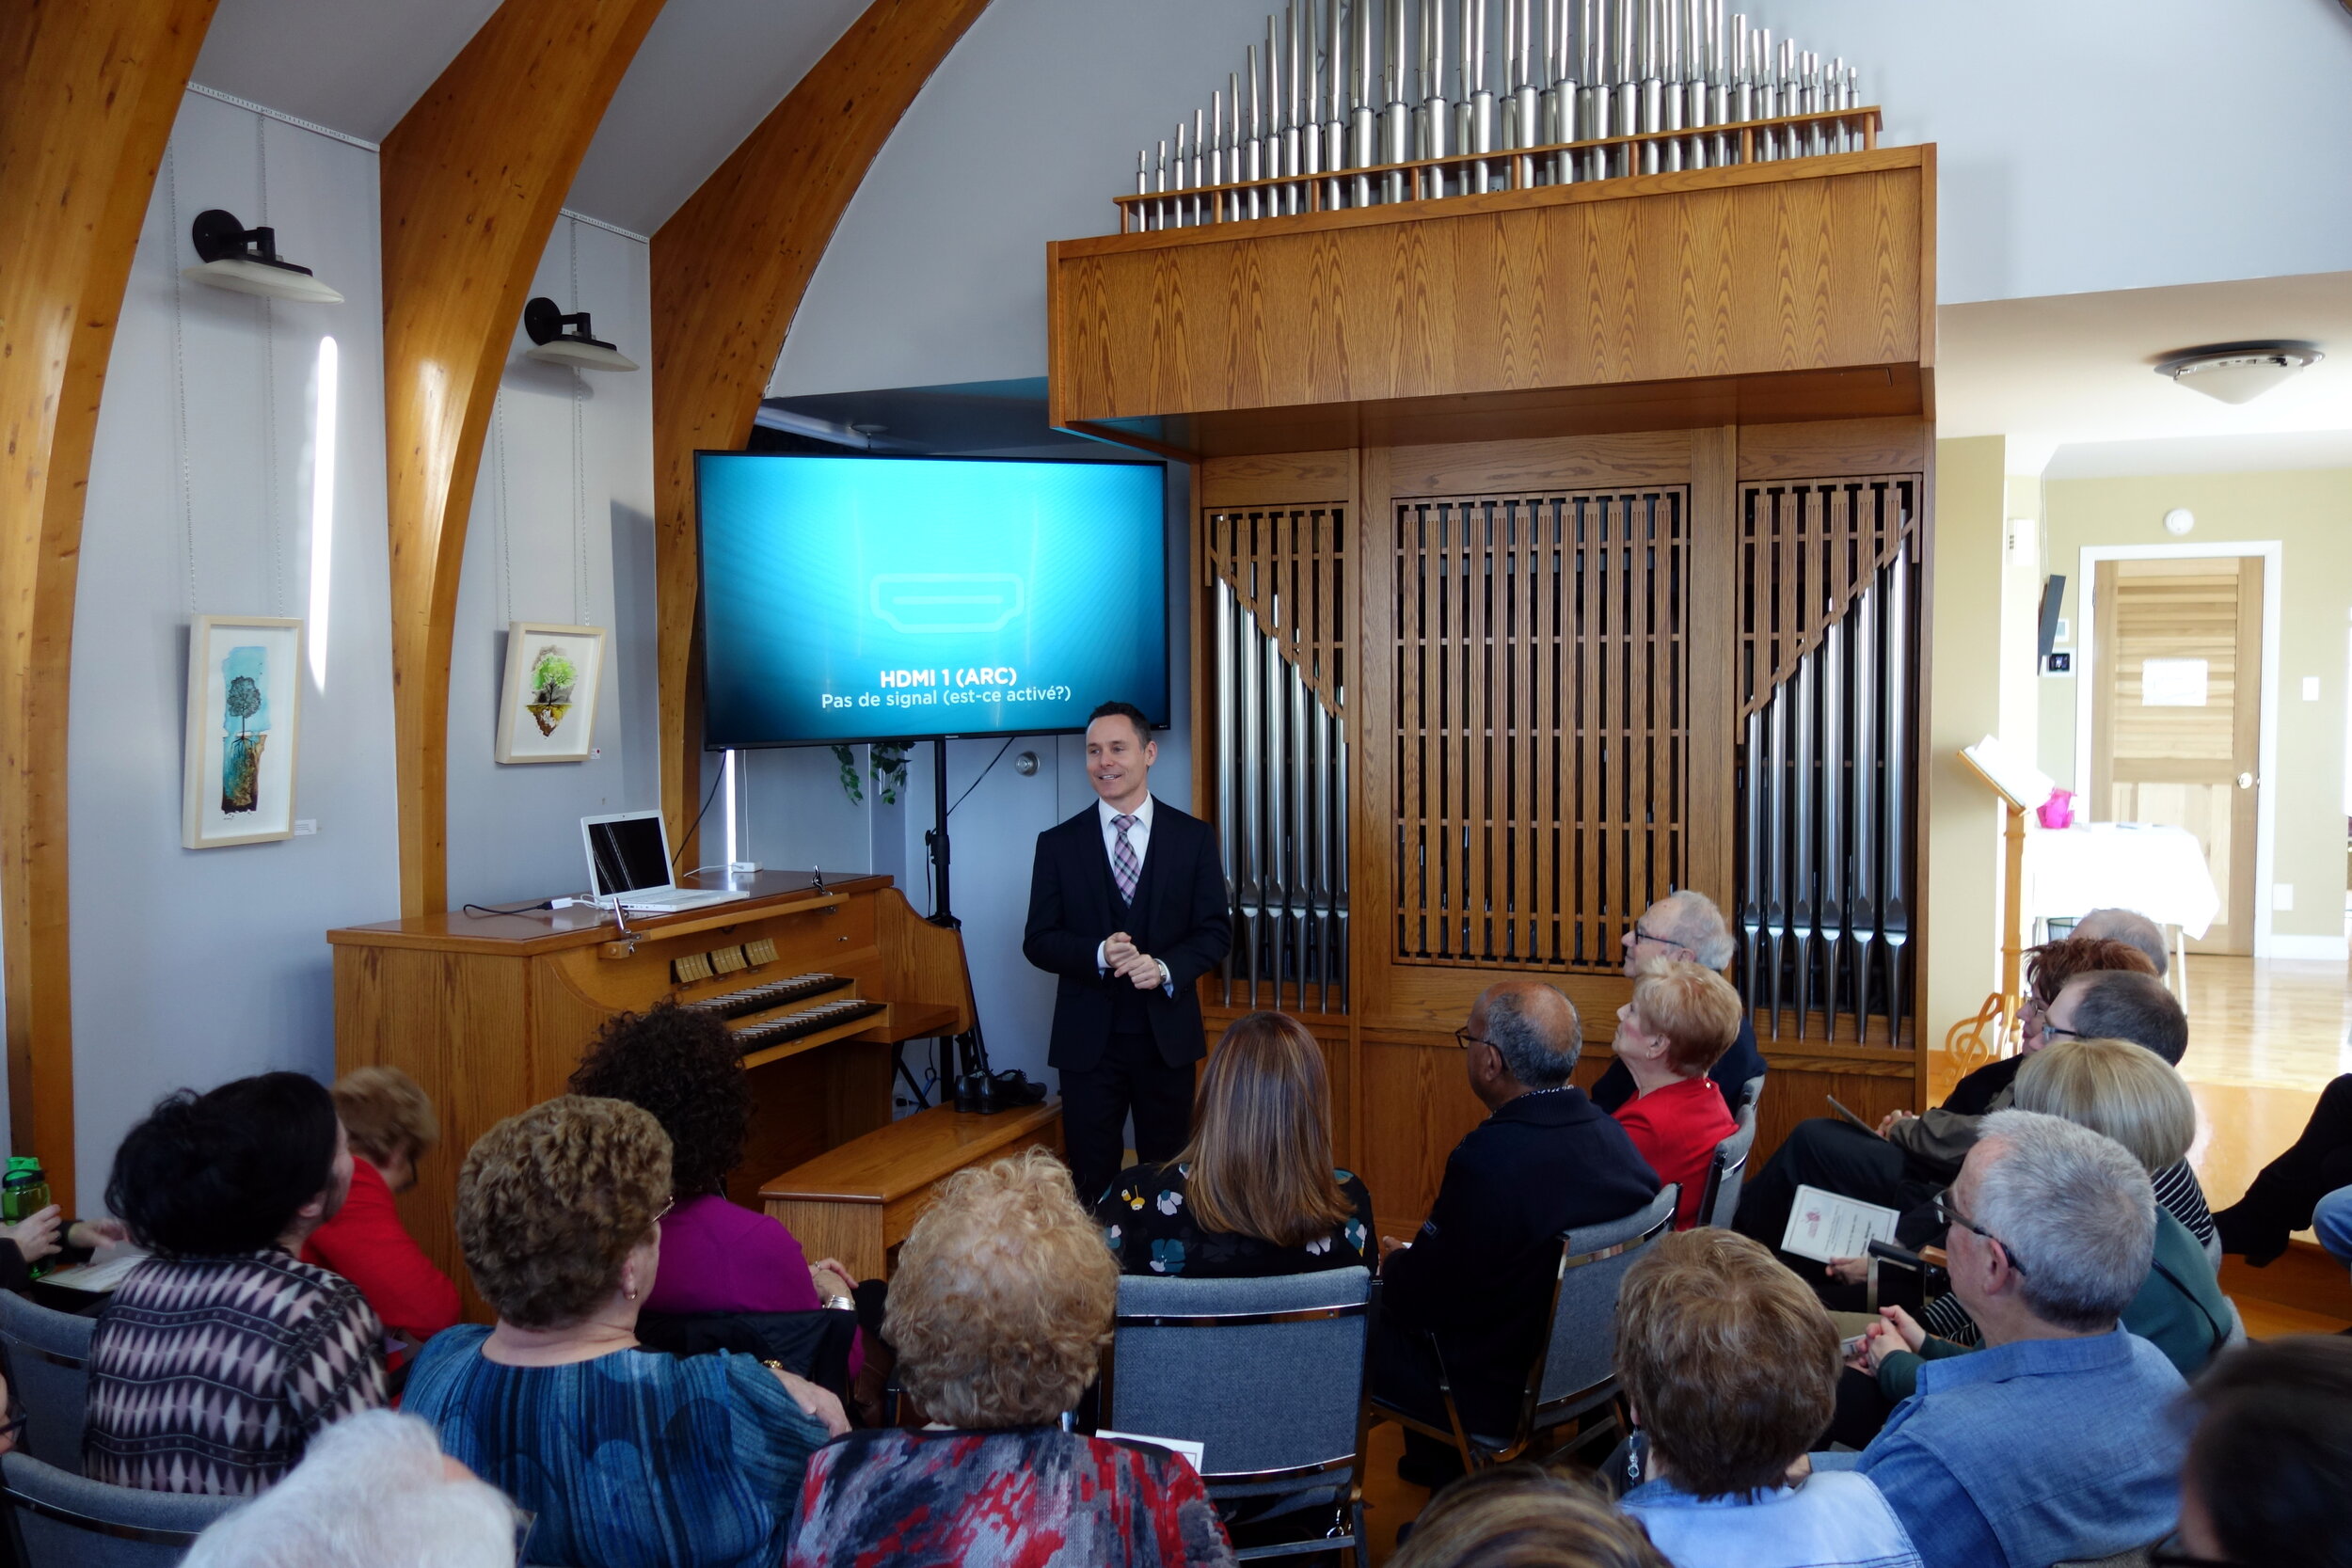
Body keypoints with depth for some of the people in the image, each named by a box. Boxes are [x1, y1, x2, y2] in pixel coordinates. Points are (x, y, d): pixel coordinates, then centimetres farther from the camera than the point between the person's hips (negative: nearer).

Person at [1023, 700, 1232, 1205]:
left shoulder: (1194, 837, 2)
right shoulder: (1058, 843, 2)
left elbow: (1216, 931, 1)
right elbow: (1038, 941, 1)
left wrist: (1166, 968, -18)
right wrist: (1098, 955, -18)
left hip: (1167, 1034, 0)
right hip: (1088, 1037, 0)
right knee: (1091, 1180, 6)